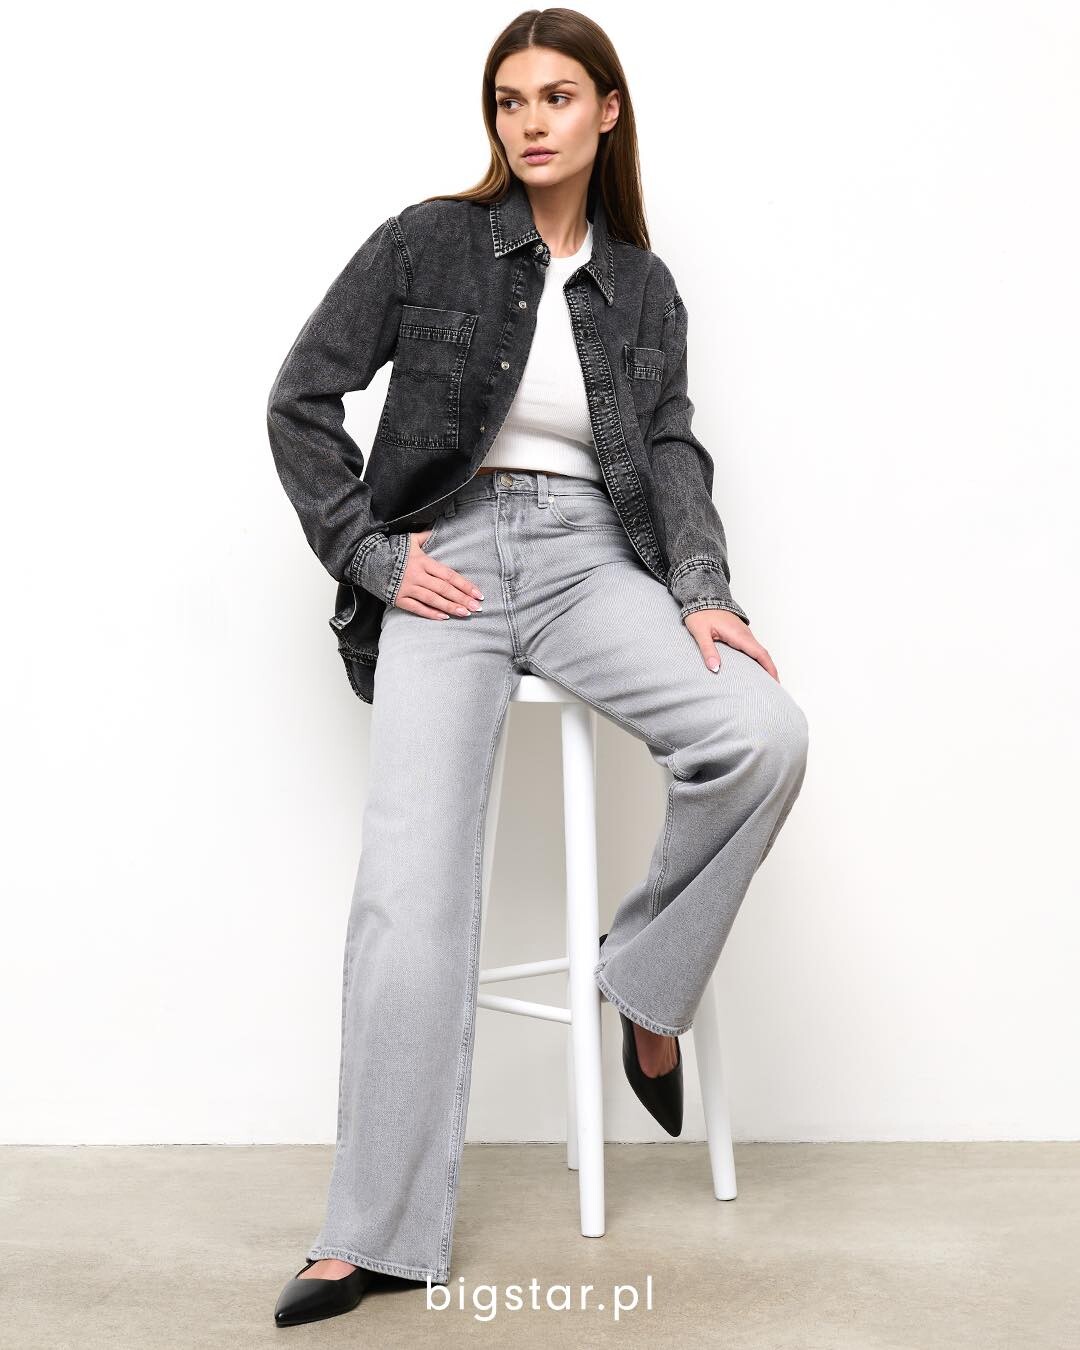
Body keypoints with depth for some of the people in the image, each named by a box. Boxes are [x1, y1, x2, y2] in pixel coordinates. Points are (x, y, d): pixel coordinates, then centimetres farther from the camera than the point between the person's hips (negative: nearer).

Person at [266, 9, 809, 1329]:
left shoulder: (644, 287, 15)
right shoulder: (427, 242, 5)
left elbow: (671, 449, 5)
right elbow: (300, 402, 5)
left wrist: (702, 590, -12)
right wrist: (373, 553, -3)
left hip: (590, 557, 3)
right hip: (446, 563, -2)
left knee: (764, 733, -26)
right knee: (410, 884, -18)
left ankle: (646, 979, -2)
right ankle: (373, 1233, -9)